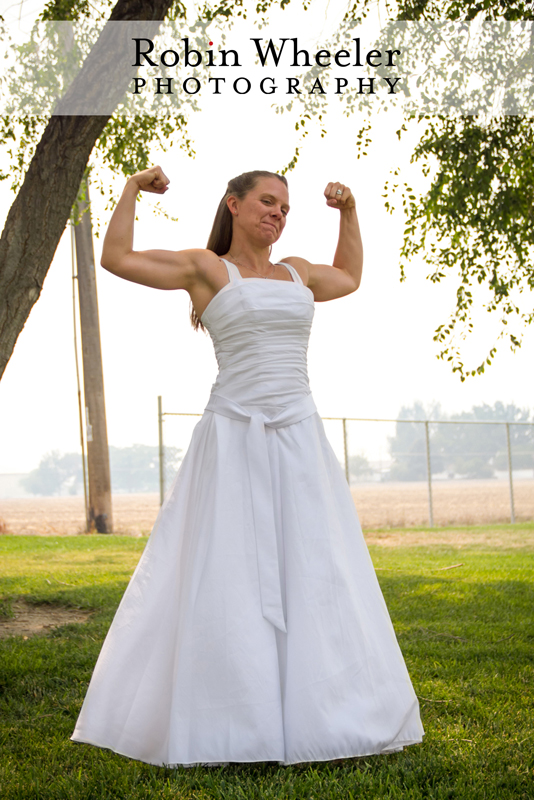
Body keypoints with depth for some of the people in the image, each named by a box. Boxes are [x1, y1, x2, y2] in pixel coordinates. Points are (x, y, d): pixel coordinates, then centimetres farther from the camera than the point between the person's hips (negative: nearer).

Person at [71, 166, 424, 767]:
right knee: (227, 576, -5)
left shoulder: (296, 271, 18)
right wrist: (133, 188, 7)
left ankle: (314, 712, 12)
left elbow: (349, 279, 38)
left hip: (299, 442, 5)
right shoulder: (206, 266, 4)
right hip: (233, 441, -5)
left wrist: (348, 211, 30)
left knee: (314, 576, 3)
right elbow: (116, 258, 2)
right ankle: (226, 722, 4)